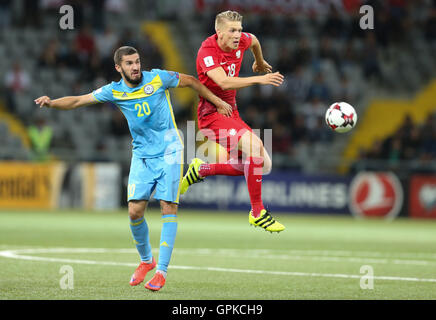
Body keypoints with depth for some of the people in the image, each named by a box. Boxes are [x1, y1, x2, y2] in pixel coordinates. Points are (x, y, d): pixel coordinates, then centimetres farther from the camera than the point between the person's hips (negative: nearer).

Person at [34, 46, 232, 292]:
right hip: (142, 156, 3)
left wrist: (217, 101, 12)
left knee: (169, 207, -11)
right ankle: (146, 260, 18)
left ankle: (162, 270, -10)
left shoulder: (158, 78, -10)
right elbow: (79, 101, -4)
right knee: (135, 210, -7)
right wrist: (52, 103, -20)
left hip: (169, 152, -3)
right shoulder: (114, 91, -4)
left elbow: (191, 82, 4)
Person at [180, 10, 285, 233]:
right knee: (254, 144, -30)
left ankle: (201, 170, 19)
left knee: (263, 166, 3)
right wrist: (258, 79, -43)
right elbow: (224, 82, -35)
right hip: (211, 115, -8)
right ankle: (257, 213, -20)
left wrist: (259, 62, 44)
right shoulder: (207, 51, -20)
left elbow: (254, 41, 27)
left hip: (231, 113, 9)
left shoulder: (240, 41, 1)